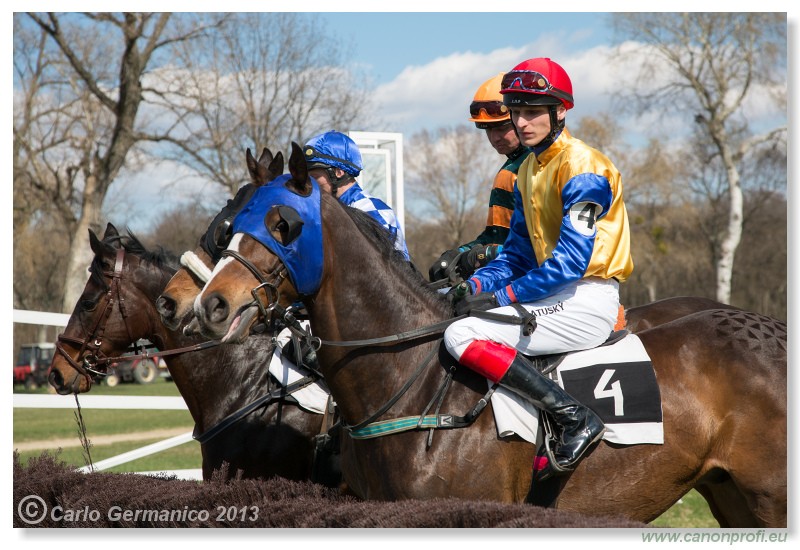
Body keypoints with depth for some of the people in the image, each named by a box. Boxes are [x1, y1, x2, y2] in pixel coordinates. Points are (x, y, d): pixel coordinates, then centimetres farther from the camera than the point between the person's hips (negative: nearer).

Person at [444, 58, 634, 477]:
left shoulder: (582, 168, -14)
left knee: (462, 336, -21)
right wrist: (476, 285, -3)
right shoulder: (528, 171, 15)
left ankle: (576, 419, -22)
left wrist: (501, 297, -20)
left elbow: (571, 260, -22)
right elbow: (517, 254, 16)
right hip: (554, 295, 10)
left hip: (587, 303, -10)